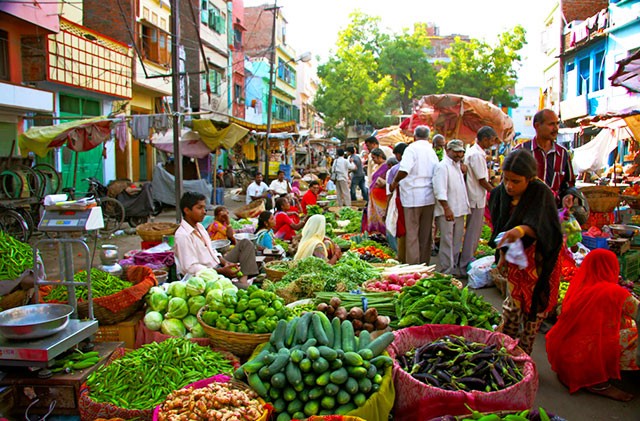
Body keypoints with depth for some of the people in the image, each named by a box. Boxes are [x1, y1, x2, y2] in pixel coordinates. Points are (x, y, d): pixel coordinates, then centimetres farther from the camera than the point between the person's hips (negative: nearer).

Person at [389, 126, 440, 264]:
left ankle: (413, 265, 1)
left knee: (412, 233, 0)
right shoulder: (432, 151, 11)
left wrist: (395, 182, -6)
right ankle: (424, 263, 21)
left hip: (413, 196, -6)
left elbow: (404, 170, -22)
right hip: (429, 197, 6)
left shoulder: (412, 148, -9)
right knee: (426, 233, 13)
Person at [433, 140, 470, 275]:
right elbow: (439, 190, -21)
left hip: (459, 211, 9)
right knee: (447, 242, -7)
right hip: (446, 212, -9)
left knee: (456, 243, 14)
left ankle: (453, 268, 24)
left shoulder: (457, 166, 19)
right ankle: (445, 272, -1)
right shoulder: (442, 166, -10)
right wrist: (447, 208, -26)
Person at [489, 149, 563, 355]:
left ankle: (524, 354, 20)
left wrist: (521, 230, -61)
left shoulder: (540, 192, -24)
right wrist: (502, 253, -1)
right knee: (513, 303, 6)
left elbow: (539, 224, -41)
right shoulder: (499, 193, -9)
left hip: (539, 259, -3)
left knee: (535, 307, 5)